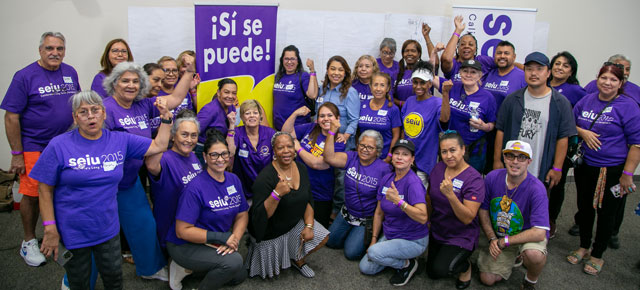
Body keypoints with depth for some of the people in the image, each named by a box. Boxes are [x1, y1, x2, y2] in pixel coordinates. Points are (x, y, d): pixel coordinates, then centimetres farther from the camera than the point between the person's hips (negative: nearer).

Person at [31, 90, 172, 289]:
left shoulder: (120, 140, -1)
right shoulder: (59, 146, -11)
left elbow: (159, 146, 4)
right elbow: (45, 190, -9)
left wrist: (166, 117, -5)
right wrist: (50, 230, -12)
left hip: (108, 229, 3)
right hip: (72, 233, -3)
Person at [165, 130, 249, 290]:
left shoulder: (234, 180, -2)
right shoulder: (195, 188, -23)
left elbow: (242, 215, 4)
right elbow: (182, 231, -23)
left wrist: (234, 238, -16)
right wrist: (222, 237, -26)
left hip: (216, 245, 8)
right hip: (185, 246, -8)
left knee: (239, 276, 7)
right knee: (233, 261, -27)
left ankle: (190, 269, 17)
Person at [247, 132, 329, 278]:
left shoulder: (301, 169, -6)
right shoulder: (265, 177, -27)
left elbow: (308, 200, 2)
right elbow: (259, 216, -29)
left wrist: (309, 226, -11)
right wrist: (277, 194, -43)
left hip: (295, 223, 6)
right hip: (270, 232, -5)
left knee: (322, 237, -8)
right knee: (273, 272, 6)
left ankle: (298, 260, 18)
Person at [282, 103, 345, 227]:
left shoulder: (338, 143, -16)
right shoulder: (310, 128, -1)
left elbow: (317, 163, -25)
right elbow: (286, 133, -1)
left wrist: (298, 148, -12)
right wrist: (295, 114, -13)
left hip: (319, 198, -4)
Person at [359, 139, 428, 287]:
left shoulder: (413, 182, -22)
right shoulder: (386, 179, 0)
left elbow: (423, 218, -33)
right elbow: (379, 212, 8)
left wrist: (398, 200, -41)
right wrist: (374, 240, 7)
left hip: (413, 240, -7)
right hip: (389, 236, 7)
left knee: (374, 253, -27)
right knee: (365, 268, 0)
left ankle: (408, 264, -1)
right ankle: (398, 257, 18)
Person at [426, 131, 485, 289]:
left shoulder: (474, 179, -22)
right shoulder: (438, 168, -5)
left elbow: (467, 218, -28)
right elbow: (429, 195, 12)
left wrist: (450, 194, -40)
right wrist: (430, 219, 9)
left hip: (461, 237, -6)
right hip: (437, 232, 6)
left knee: (440, 270, -23)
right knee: (431, 273, 11)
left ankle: (465, 266, 8)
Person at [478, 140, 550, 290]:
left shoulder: (536, 189, -26)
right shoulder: (492, 177, -14)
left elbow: (539, 233, -31)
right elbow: (483, 210, 0)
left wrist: (503, 242, -25)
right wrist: (492, 239, -12)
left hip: (529, 236, -3)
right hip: (499, 237, 4)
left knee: (534, 254, -38)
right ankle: (513, 258, 25)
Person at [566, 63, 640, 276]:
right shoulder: (586, 101, 4)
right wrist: (583, 132, -9)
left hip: (612, 170, -4)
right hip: (584, 166, 4)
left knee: (606, 213, 8)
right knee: (585, 207, 16)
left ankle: (597, 255, 26)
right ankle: (584, 247, 36)